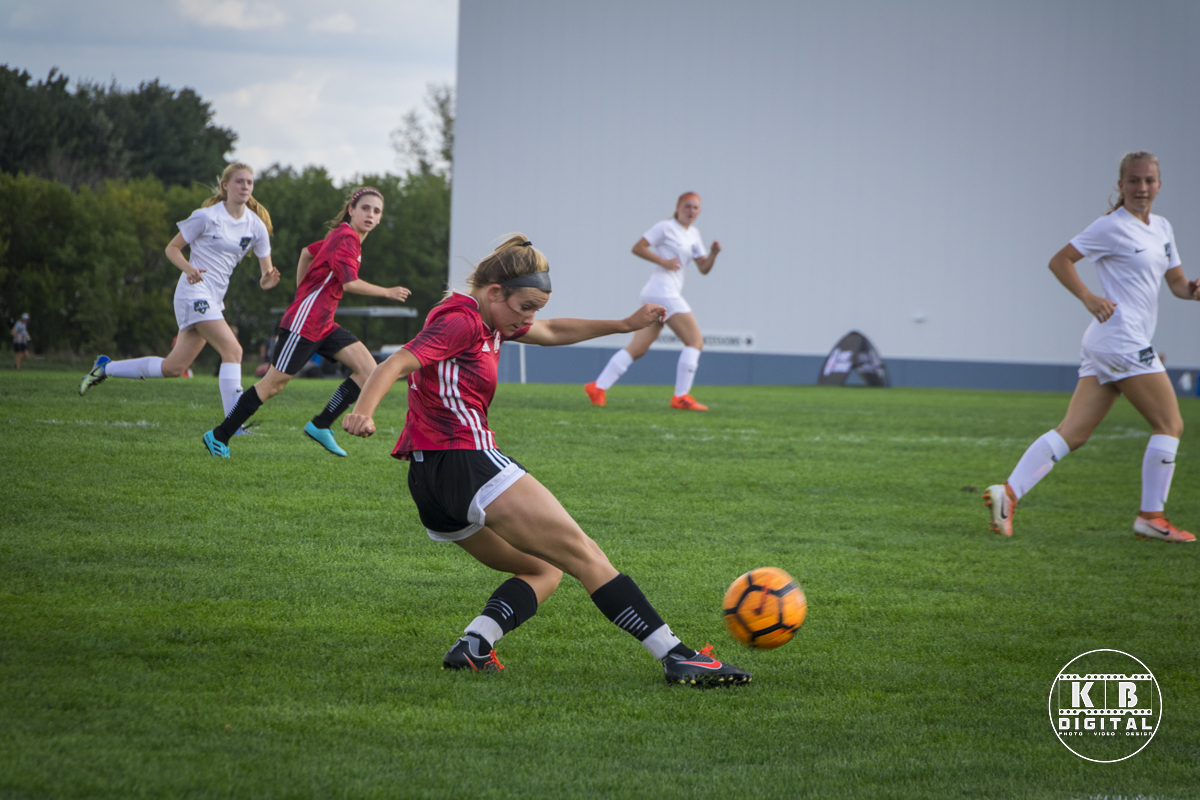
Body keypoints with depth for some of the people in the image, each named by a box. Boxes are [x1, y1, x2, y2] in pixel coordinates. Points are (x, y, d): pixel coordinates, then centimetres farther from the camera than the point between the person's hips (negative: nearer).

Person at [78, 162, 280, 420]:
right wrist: (189, 268, -22)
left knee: (174, 367, 8)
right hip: (194, 292, -7)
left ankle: (106, 368, 24)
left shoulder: (256, 226, 6)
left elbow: (266, 271, 8)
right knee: (233, 350, -21)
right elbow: (172, 248, -2)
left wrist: (267, 280, -17)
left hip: (214, 300, 7)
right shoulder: (206, 217, -9)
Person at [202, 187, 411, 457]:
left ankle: (320, 425, 2)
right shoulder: (345, 237, -15)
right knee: (274, 383, -5)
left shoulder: (345, 237, 14)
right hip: (304, 322, -10)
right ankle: (219, 436, 6)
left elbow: (307, 252, 28)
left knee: (368, 369, -3)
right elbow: (350, 283, -25)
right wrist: (388, 293, -15)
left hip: (324, 324, 10)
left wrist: (302, 293, 28)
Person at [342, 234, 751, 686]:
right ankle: (675, 657, -9)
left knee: (544, 570, 20)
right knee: (584, 557, -6)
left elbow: (552, 333, 32)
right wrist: (363, 413, -41)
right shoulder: (462, 321, -11)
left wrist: (623, 325, 31)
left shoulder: (483, 319, 18)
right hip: (468, 462, -11)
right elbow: (397, 364, -24)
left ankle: (473, 647, -5)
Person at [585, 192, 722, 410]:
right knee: (695, 341, -10)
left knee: (638, 348, 6)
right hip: (662, 291, -9)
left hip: (670, 293, 9)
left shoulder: (693, 235, 20)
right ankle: (681, 397, -12)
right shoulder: (666, 227, -3)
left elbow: (704, 269, 19)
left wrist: (714, 253, 1)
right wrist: (664, 261, -15)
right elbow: (637, 248, -7)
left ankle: (598, 387, 5)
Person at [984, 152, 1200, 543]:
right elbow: (1059, 260, -5)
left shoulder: (1162, 228, 18)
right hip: (1121, 339, -8)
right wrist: (1089, 298, -17)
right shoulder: (1112, 227, -6)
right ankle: (1151, 516, 1)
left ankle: (1009, 492, -10)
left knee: (1072, 433, -1)